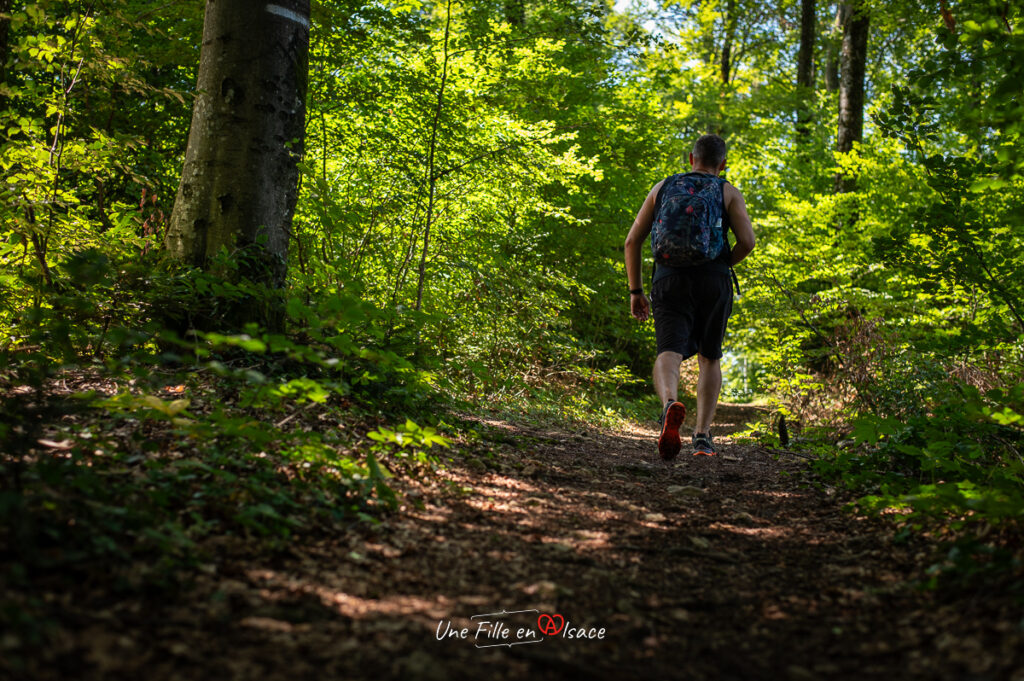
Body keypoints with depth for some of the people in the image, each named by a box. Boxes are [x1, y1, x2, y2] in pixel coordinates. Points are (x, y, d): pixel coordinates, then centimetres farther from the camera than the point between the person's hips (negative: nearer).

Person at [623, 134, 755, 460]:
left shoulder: (662, 187, 18)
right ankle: (703, 436, 9)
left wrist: (635, 291, 15)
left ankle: (670, 404, -45)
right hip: (713, 282, 0)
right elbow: (747, 241, -3)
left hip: (669, 280, 0)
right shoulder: (729, 193, 13)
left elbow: (633, 241, 12)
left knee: (669, 353, -12)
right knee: (709, 358, 15)